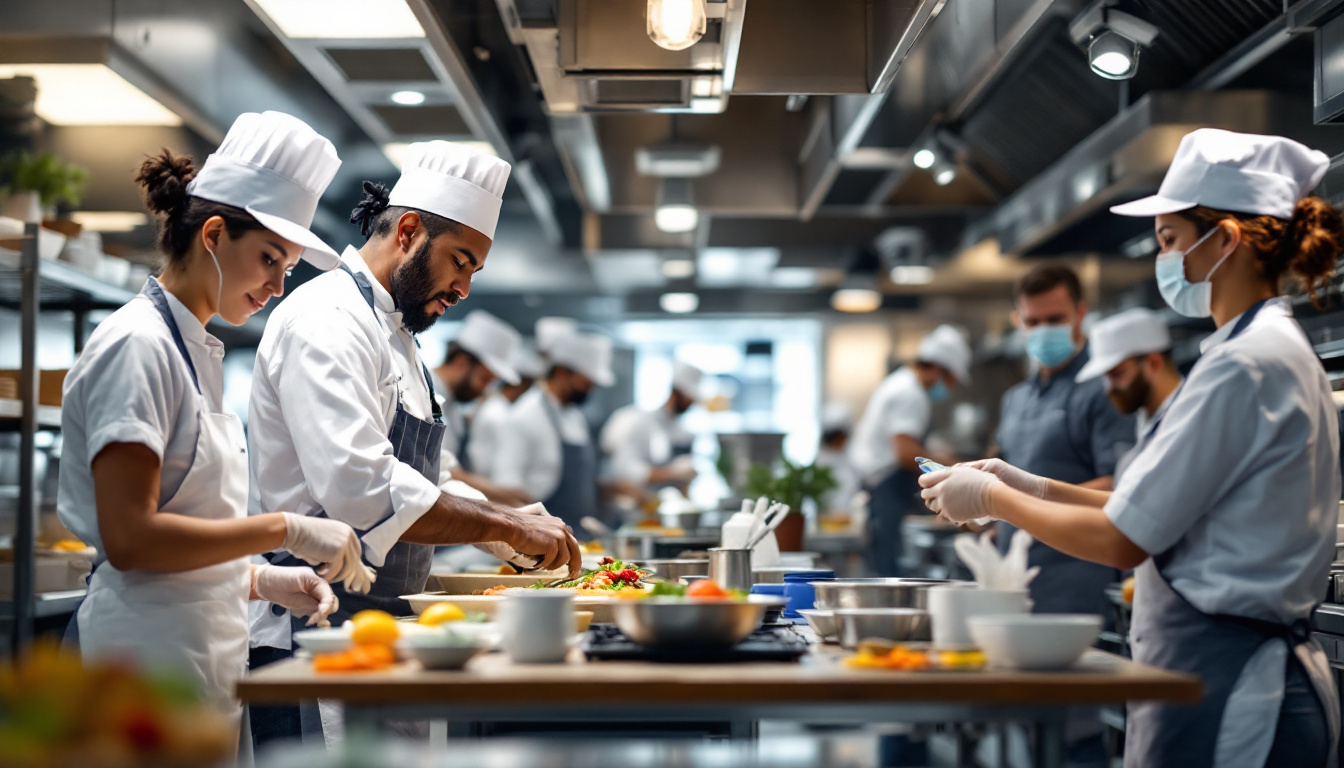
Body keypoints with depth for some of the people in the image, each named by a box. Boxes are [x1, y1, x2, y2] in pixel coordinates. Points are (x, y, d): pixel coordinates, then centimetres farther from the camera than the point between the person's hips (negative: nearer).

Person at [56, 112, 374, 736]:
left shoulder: (196, 350, 17)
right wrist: (286, 530, -17)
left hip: (205, 657, 9)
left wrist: (265, 581, 7)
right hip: (151, 662, -9)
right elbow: (128, 538, -20)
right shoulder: (136, 344, -12)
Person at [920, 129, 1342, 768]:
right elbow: (1166, 509, 16)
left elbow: (1123, 539, -16)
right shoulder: (1277, 350, 14)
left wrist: (993, 498, -3)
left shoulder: (1244, 365, -18)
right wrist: (1034, 488, 11)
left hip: (1223, 691, -9)